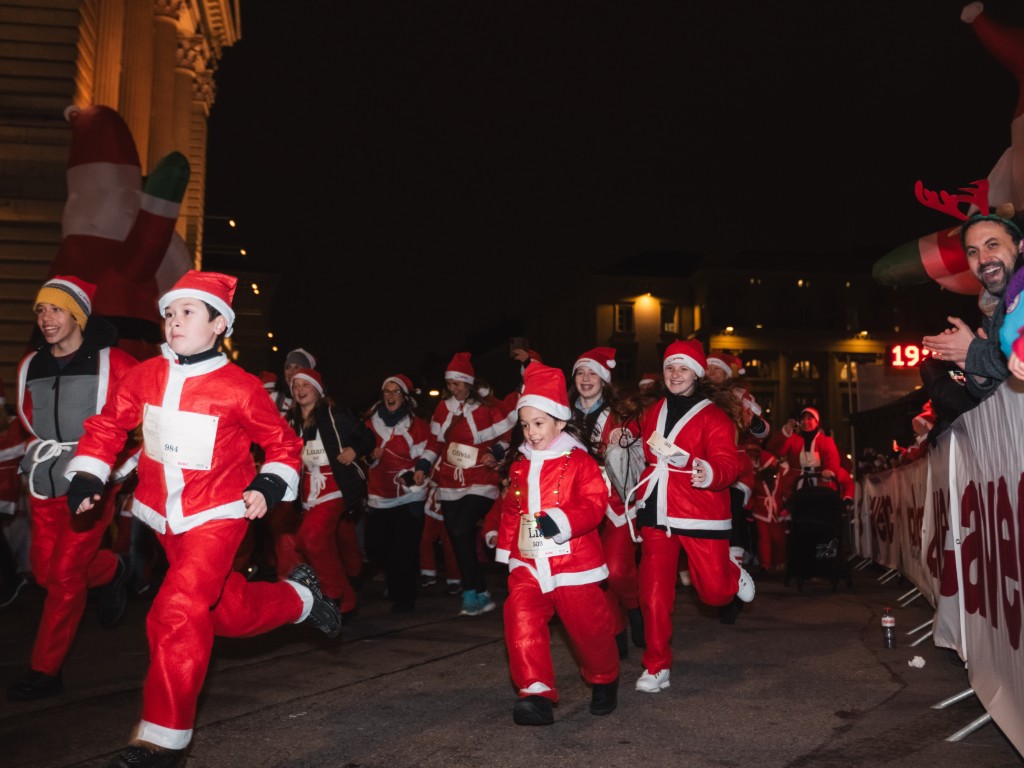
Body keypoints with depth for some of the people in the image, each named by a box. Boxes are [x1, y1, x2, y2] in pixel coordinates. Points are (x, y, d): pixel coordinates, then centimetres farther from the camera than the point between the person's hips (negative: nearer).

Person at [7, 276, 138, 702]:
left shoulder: (111, 364, -10)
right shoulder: (29, 366, 7)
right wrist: (39, 452, 16)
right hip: (44, 483, 6)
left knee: (66, 575, -5)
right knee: (44, 570, 8)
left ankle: (45, 670, 8)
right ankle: (111, 570, 36)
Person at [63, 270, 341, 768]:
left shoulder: (239, 388, -15)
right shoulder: (144, 376, -3)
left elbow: (283, 443, -3)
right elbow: (107, 425, 10)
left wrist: (270, 486, -17)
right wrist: (85, 476, 1)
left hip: (218, 515, -5)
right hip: (165, 518, 6)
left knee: (177, 614, -18)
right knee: (230, 612, 17)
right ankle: (301, 597, 47)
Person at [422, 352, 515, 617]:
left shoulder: (488, 408, -8)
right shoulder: (443, 409, 7)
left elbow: (509, 434, 0)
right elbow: (435, 441, 15)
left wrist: (496, 453, -15)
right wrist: (423, 465, 5)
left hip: (479, 484, -6)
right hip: (450, 485, 6)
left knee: (461, 532, -19)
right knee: (459, 540, 5)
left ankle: (473, 594, -6)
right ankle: (480, 595, 15)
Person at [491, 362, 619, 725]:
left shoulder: (579, 461, -7)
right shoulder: (520, 466, 12)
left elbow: (594, 503, -16)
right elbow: (510, 511, 21)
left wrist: (562, 519, -31)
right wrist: (504, 550, 21)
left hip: (572, 561, -4)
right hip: (528, 563, 4)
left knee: (587, 626, 8)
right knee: (521, 618, -16)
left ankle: (604, 680, 36)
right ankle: (537, 693, -13)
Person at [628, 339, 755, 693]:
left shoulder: (713, 415, -6)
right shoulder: (654, 412, 11)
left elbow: (727, 462, -18)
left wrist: (710, 473, -38)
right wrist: (639, 504, 23)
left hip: (700, 513, -4)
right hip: (656, 513, 4)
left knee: (714, 590, 0)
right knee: (654, 593, 0)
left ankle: (733, 574, 37)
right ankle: (657, 666, 15)